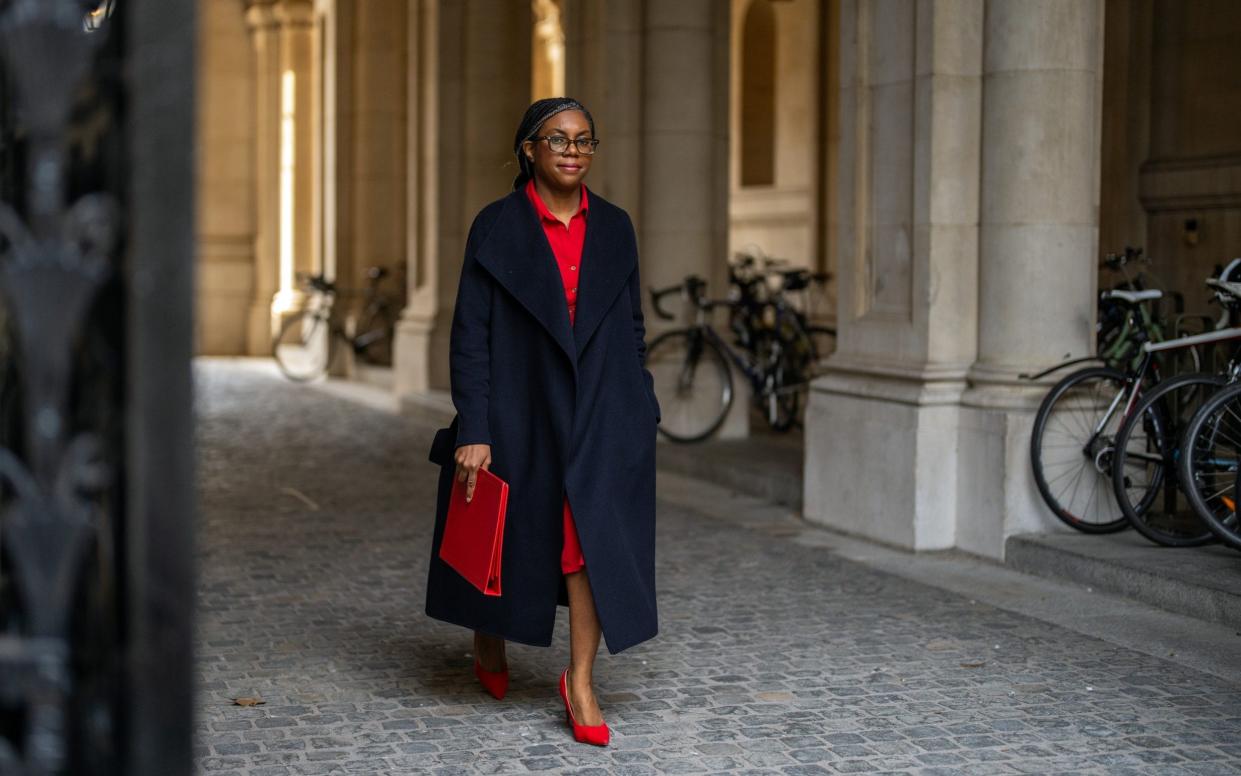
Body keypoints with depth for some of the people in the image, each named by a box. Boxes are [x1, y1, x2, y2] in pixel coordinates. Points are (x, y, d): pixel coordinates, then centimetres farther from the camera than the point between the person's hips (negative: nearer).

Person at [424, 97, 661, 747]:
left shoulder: (614, 228, 5)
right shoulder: (496, 228, -5)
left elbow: (631, 326, 12)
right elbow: (470, 335, -7)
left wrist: (641, 412, 8)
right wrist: (472, 432, -13)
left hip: (601, 413, 2)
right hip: (519, 410, -2)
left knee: (593, 538, -8)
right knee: (504, 538, 12)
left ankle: (580, 682, 2)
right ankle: (489, 645, 40)